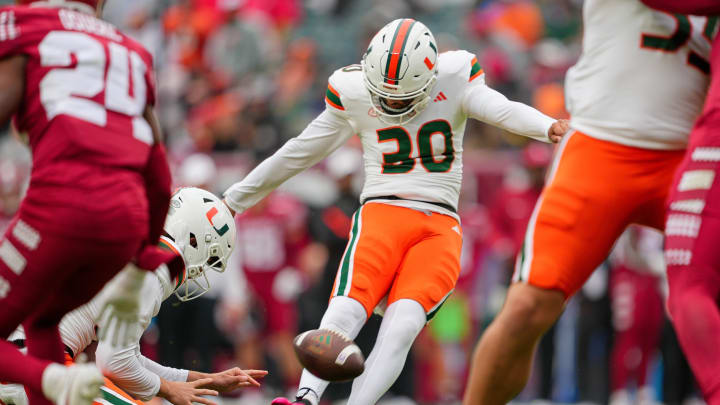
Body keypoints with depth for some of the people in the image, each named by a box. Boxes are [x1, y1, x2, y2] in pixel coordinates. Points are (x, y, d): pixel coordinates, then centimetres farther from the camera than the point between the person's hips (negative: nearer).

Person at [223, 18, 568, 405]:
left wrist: (550, 127, -35)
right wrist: (232, 201, 25)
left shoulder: (455, 80, 4)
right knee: (345, 314, -27)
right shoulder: (353, 94, 8)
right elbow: (297, 154, 18)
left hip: (440, 228, 0)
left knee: (401, 328, -25)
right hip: (382, 215, 0)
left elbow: (503, 111, -12)